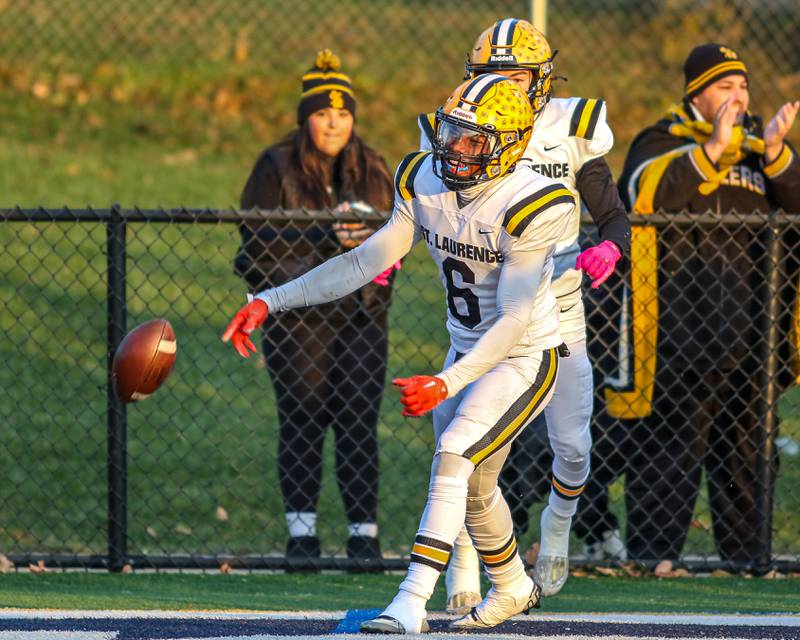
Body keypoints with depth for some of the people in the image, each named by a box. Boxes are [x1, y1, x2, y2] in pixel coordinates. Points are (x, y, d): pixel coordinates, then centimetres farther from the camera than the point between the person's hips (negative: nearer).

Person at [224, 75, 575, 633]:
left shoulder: (530, 207, -27)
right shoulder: (425, 185, -7)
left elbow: (514, 319, -29)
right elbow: (365, 263, -2)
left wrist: (446, 384, -38)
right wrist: (271, 301, -10)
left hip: (525, 359, -7)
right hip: (468, 353, 7)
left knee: (454, 458, -23)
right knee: (472, 488, 18)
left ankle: (412, 604, -26)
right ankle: (512, 588, 44)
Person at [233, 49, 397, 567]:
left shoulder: (373, 169, 12)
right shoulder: (276, 169, -1)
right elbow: (258, 237, -10)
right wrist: (327, 237, -19)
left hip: (362, 315, 3)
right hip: (298, 317, -3)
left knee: (360, 424, -3)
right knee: (303, 422, -2)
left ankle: (365, 534, -1)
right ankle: (302, 533, 6)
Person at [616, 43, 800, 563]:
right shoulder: (663, 143, 3)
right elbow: (648, 193, -18)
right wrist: (712, 149, -23)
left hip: (752, 328, 5)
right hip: (683, 328, -5)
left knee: (748, 442, 10)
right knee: (670, 443, -6)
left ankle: (745, 554, 18)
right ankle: (652, 555, -3)